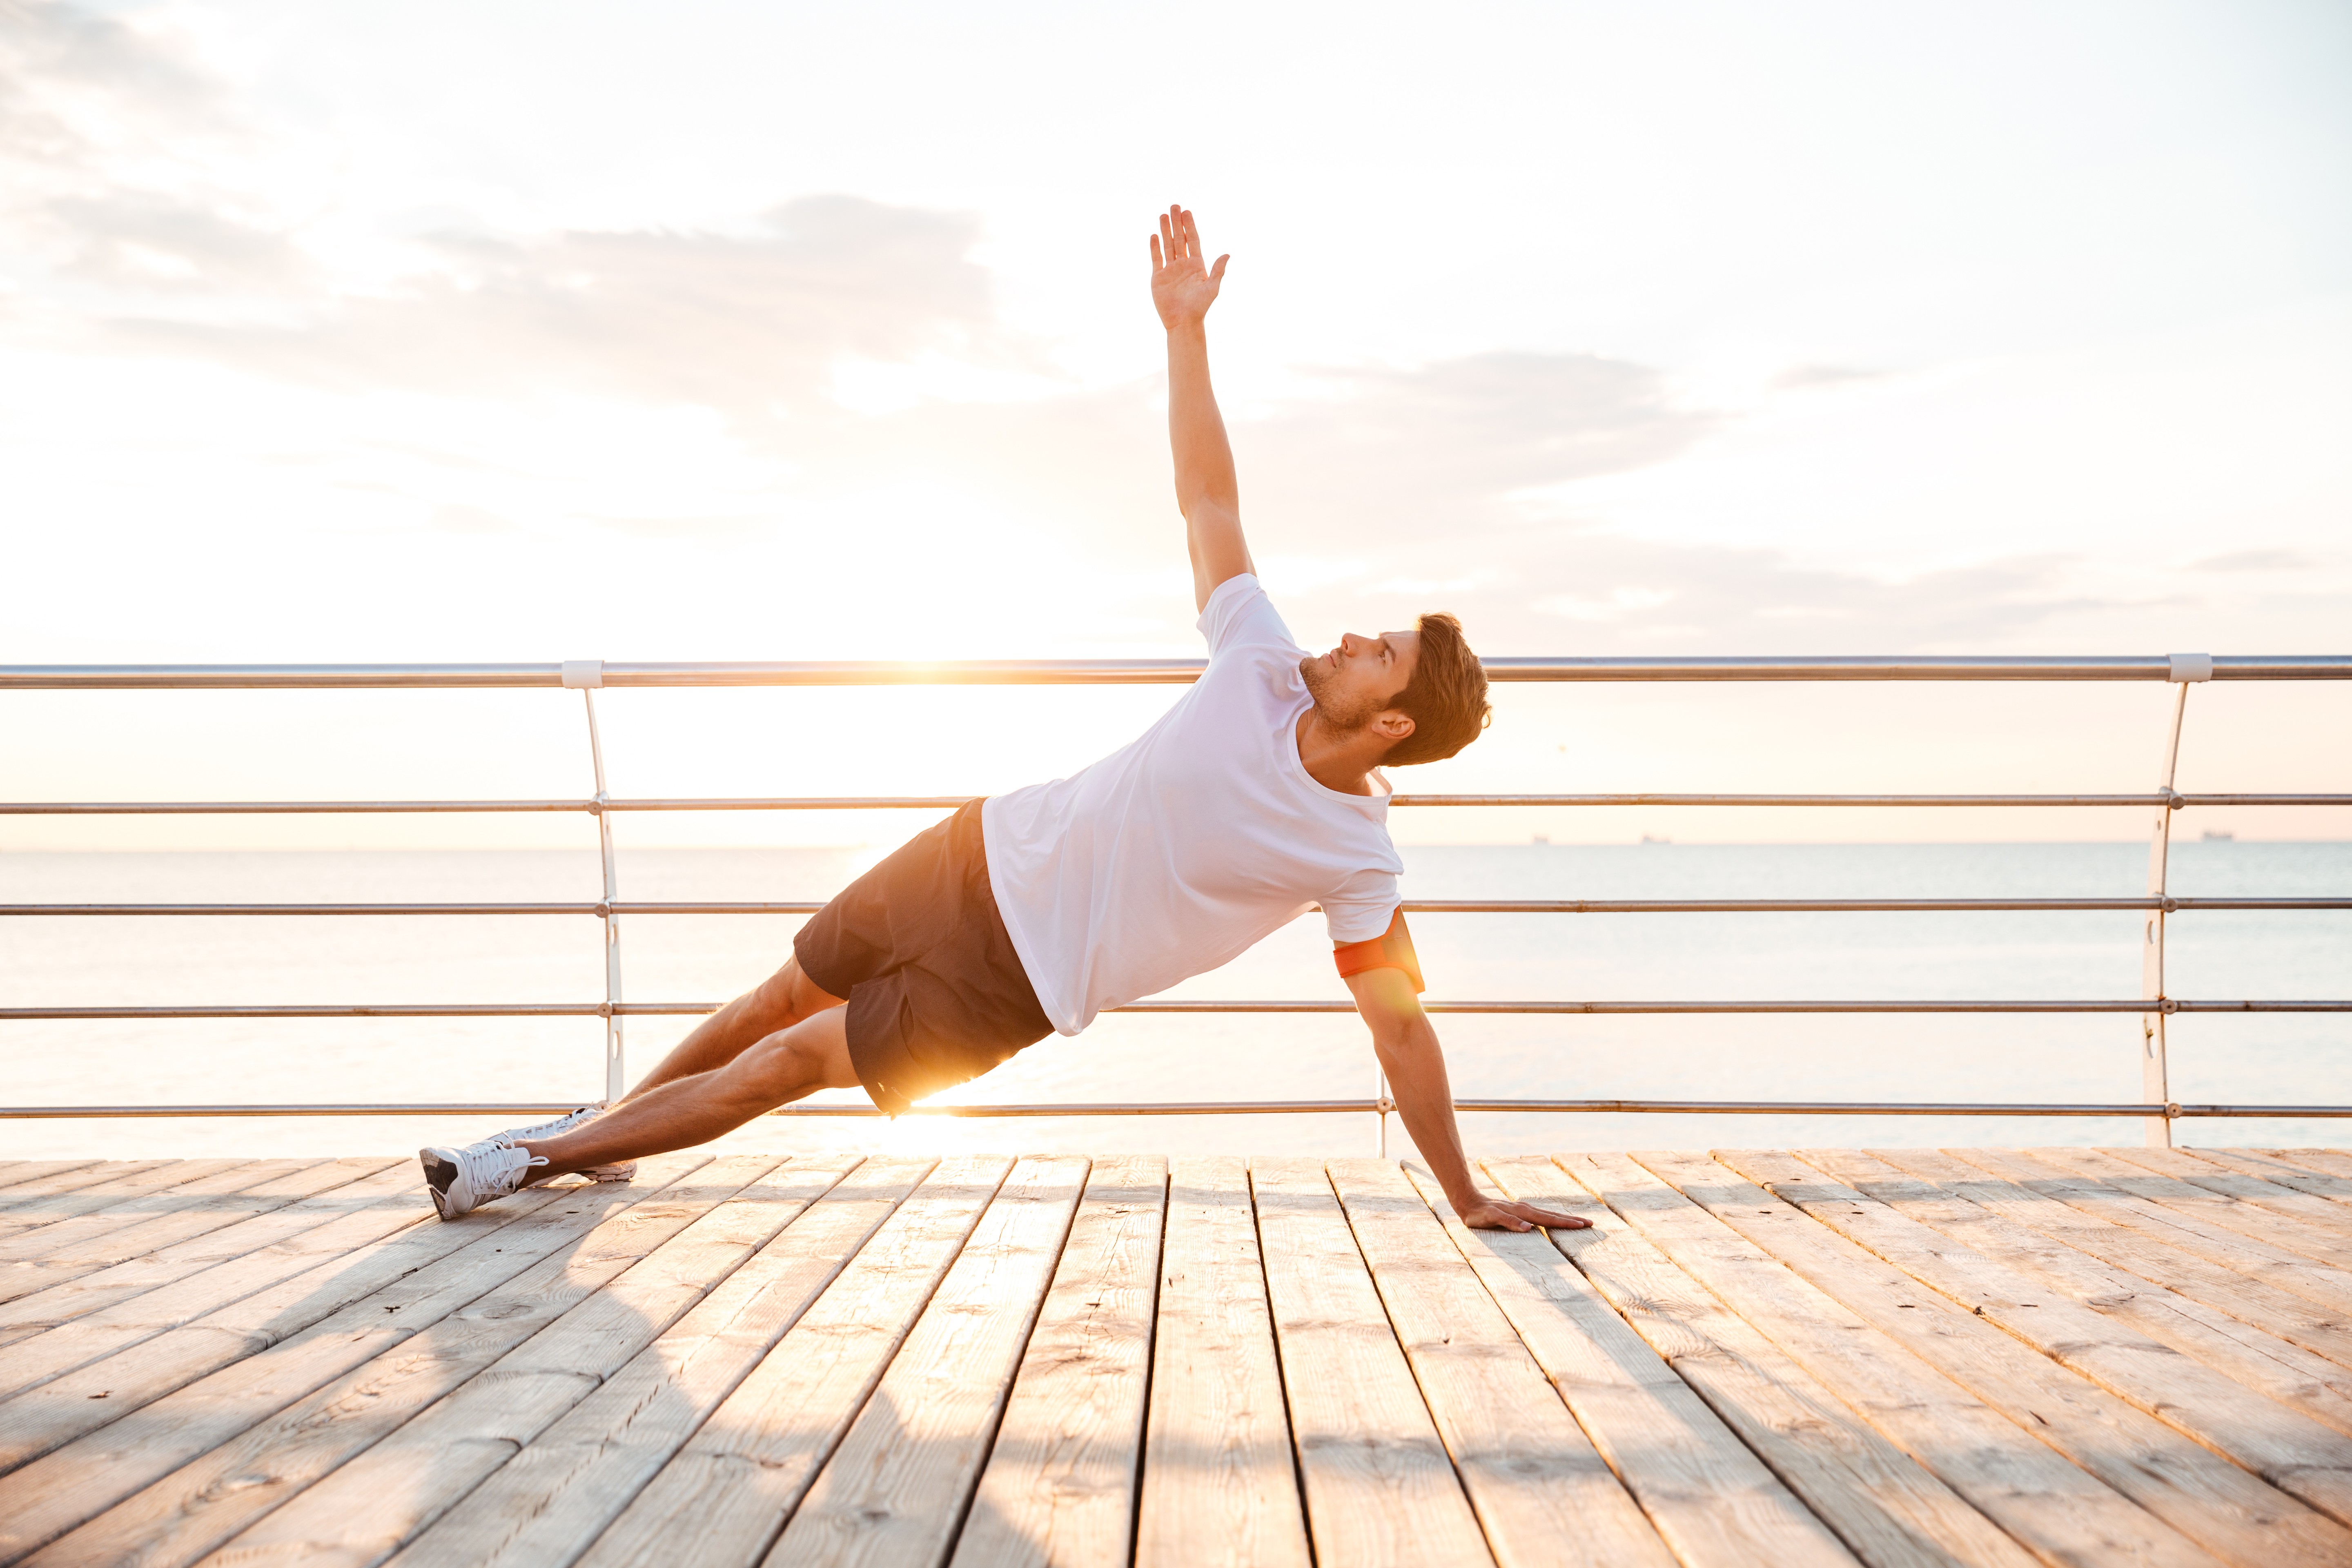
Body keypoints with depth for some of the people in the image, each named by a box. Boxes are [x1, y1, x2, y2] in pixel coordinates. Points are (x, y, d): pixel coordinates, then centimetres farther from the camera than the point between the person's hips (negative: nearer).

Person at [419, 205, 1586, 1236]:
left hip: (1021, 978, -3)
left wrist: (1467, 1198, -13)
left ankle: (549, 1153, 19)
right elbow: (1207, 497, -5)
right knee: (788, 994, 13)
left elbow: (1402, 1028, -12)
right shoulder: (1264, 670, -8)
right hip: (990, 856, 3)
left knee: (795, 1061, 0)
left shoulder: (1358, 862, -16)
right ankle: (605, 1121, 39)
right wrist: (1186, 328, -12)